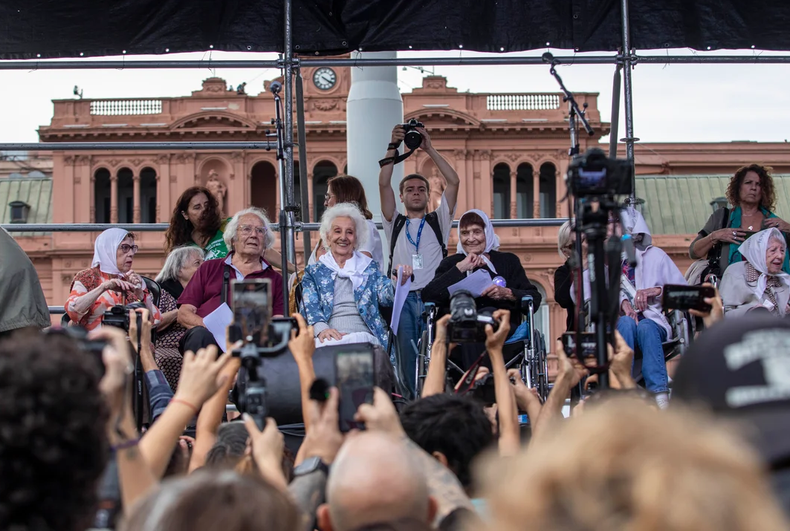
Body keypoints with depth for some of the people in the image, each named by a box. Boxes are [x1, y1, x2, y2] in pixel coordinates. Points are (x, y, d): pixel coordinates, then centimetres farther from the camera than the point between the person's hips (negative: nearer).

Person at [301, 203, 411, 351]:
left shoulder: (369, 268, 23)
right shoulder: (314, 272, 21)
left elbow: (386, 297, 6)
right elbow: (311, 306, 5)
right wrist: (321, 329, -19)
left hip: (364, 337, 0)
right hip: (329, 338, 0)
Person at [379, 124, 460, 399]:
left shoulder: (438, 222, 18)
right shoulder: (395, 224, 20)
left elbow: (454, 182, 8)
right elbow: (383, 185, 9)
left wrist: (429, 149, 7)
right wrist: (393, 147, 3)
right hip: (403, 298, 1)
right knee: (406, 362, -4)